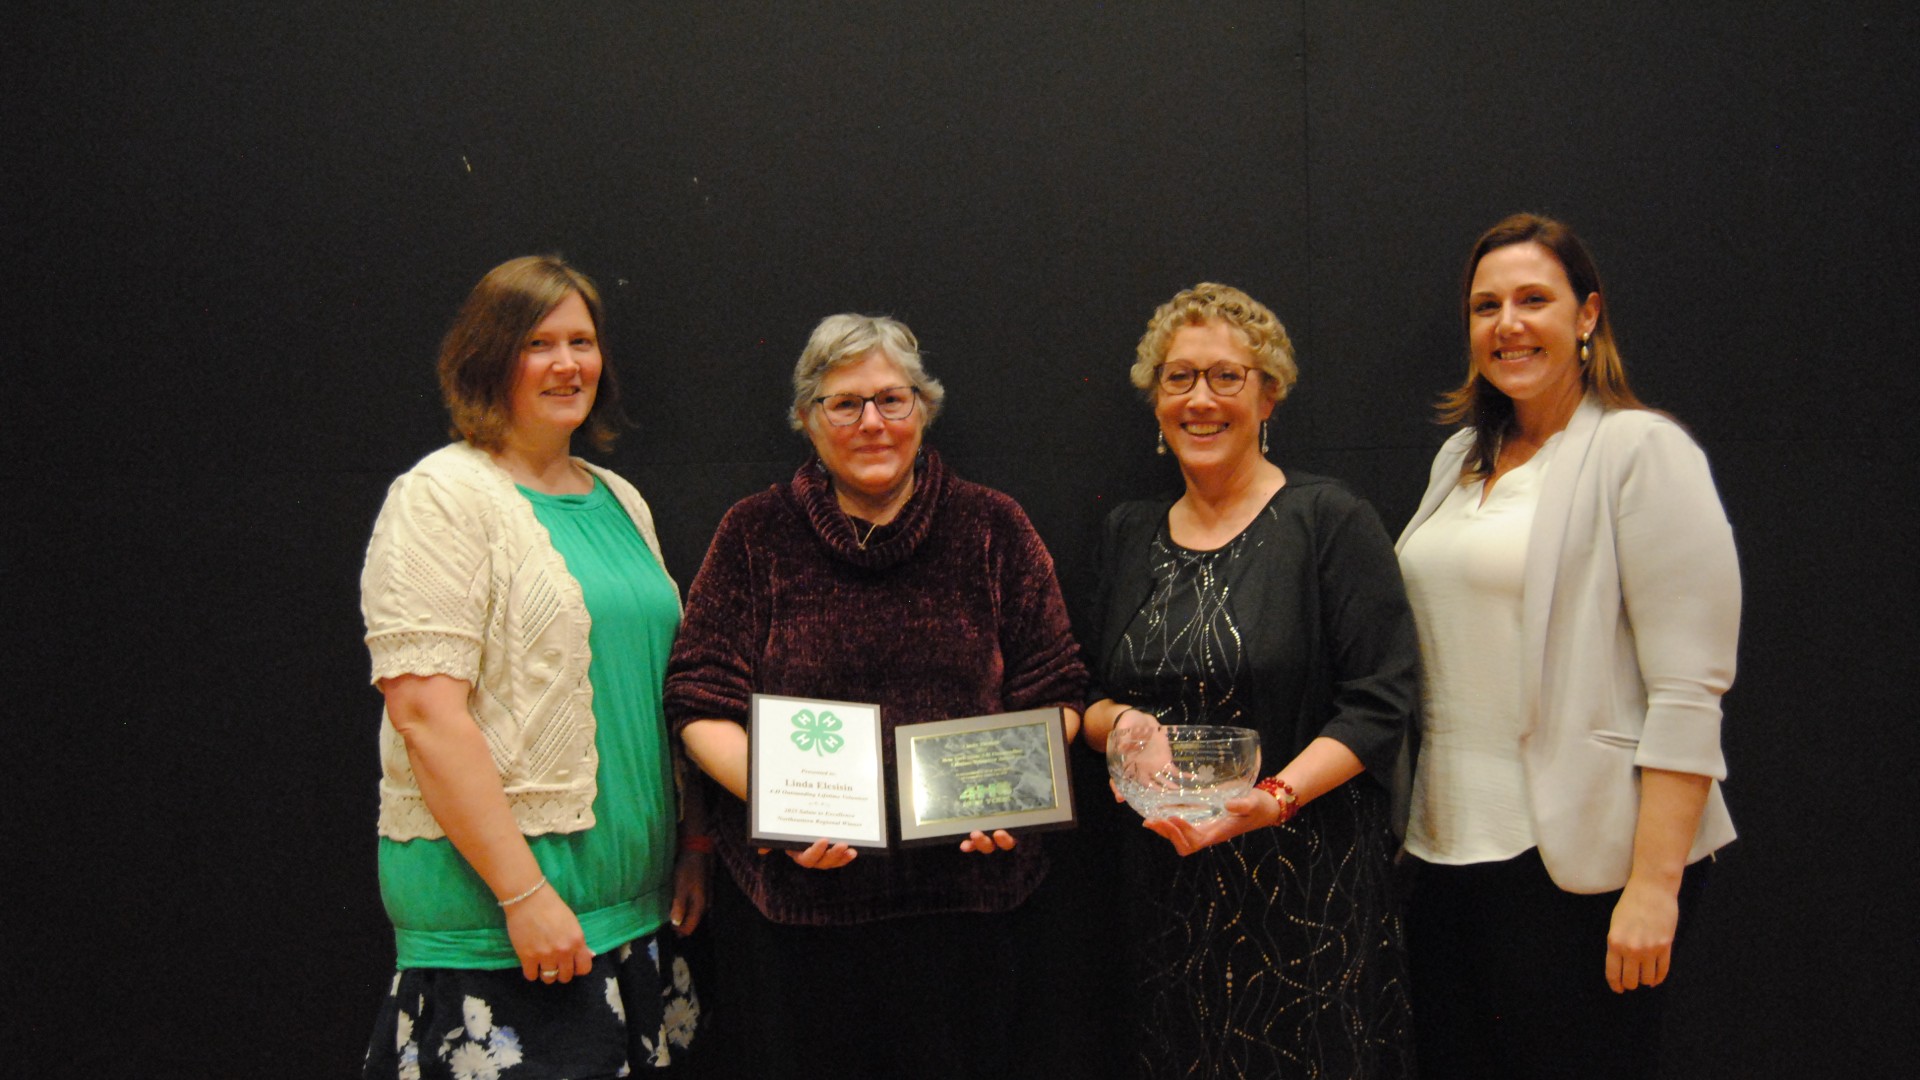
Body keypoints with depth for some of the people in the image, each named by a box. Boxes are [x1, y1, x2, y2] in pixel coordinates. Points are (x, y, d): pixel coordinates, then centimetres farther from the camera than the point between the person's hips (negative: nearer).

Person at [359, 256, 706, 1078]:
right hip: (496, 910, -7)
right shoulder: (444, 497, -9)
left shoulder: (620, 501, 14)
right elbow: (426, 711, -17)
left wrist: (690, 849, 14)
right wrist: (523, 892, -19)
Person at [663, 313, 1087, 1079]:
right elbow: (702, 706, 1)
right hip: (794, 905, 0)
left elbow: (1052, 698, 7)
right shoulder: (756, 534, 5)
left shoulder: (992, 528, 6)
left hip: (961, 893, 1)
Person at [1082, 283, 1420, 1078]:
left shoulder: (1329, 521, -5)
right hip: (1171, 878, 4)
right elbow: (1092, 700, 15)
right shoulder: (1129, 535, 11)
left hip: (1312, 875, -4)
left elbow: (1379, 703, -10)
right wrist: (1120, 724, -8)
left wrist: (1278, 795, -23)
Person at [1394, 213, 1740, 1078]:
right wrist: (1404, 826, 12)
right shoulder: (1460, 459, 13)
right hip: (1450, 844, 7)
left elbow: (1688, 689, -14)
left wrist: (1654, 886, -19)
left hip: (1578, 859, -7)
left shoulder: (1639, 449, -8)